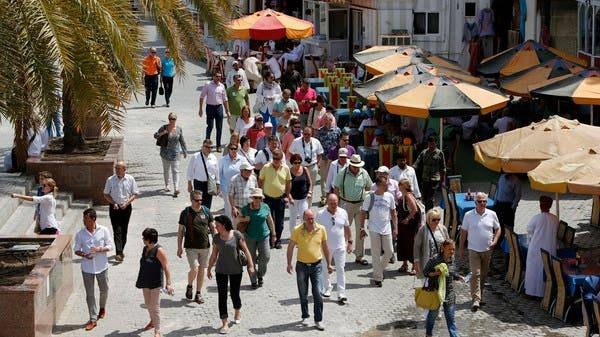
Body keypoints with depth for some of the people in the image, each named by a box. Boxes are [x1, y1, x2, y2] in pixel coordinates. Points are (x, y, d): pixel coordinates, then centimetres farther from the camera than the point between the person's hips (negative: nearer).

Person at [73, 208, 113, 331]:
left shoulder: (104, 230, -9)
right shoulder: (80, 234, -7)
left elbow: (110, 246, -4)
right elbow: (77, 250, 0)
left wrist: (100, 249, -23)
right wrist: (83, 255, -22)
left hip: (102, 266, 0)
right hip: (87, 267, 0)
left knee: (104, 290, 16)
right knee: (90, 294, 4)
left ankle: (102, 308, 46)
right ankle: (93, 319, 12)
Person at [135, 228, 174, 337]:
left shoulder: (159, 250, -18)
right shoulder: (145, 249, 6)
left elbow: (166, 267, -21)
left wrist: (168, 284, -27)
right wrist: (140, 280, 26)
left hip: (155, 283, -8)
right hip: (146, 282, 8)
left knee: (155, 307, -6)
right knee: (148, 304, 22)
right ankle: (152, 321, 46)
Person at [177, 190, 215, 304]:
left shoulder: (206, 211, 4)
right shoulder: (185, 213, -2)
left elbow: (212, 227, 12)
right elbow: (180, 231, 3)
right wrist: (179, 247, 1)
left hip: (204, 246, 3)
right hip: (191, 247, -3)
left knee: (201, 270, 8)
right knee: (194, 269, -14)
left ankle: (198, 294, 19)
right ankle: (189, 286, 15)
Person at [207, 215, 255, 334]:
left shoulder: (237, 235, -10)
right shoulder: (216, 238, 0)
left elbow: (246, 250, -5)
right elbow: (214, 255, 9)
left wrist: (251, 265, -8)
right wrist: (209, 269, 13)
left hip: (236, 270, -2)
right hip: (221, 271, 2)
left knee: (234, 294, 7)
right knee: (222, 296, -2)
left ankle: (237, 312, 40)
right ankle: (224, 323, 2)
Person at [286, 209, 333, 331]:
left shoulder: (321, 229, -5)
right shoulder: (297, 230, -10)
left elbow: (325, 247, 6)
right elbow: (291, 247, -1)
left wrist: (329, 264, 8)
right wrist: (289, 264, -7)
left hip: (316, 265, 0)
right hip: (302, 265, 0)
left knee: (318, 294, -4)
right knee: (303, 294, 11)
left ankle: (318, 320, 5)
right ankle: (305, 316, 29)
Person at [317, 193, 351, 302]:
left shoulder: (343, 213, -2)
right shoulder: (321, 214, -10)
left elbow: (347, 228, 9)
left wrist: (349, 242, 8)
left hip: (340, 246, 1)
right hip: (326, 247, -1)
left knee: (340, 269, -2)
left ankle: (341, 294, -1)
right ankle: (327, 288, 35)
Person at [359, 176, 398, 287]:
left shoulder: (389, 197, 2)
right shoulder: (370, 197, -7)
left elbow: (393, 213, 10)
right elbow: (363, 213, 0)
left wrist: (395, 228, 6)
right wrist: (362, 228, -2)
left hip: (387, 229, 3)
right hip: (374, 230, -3)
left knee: (389, 252, 3)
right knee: (376, 254, 0)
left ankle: (379, 270, 27)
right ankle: (377, 277, 9)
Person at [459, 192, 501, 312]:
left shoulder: (492, 214, 1)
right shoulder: (469, 215, -4)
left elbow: (497, 229, 12)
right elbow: (463, 232, 2)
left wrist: (494, 241, -5)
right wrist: (461, 248, 2)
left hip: (487, 250, 3)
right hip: (474, 250, -3)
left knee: (483, 275, 12)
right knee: (475, 274, -11)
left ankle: (479, 296, 27)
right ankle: (476, 300, -14)